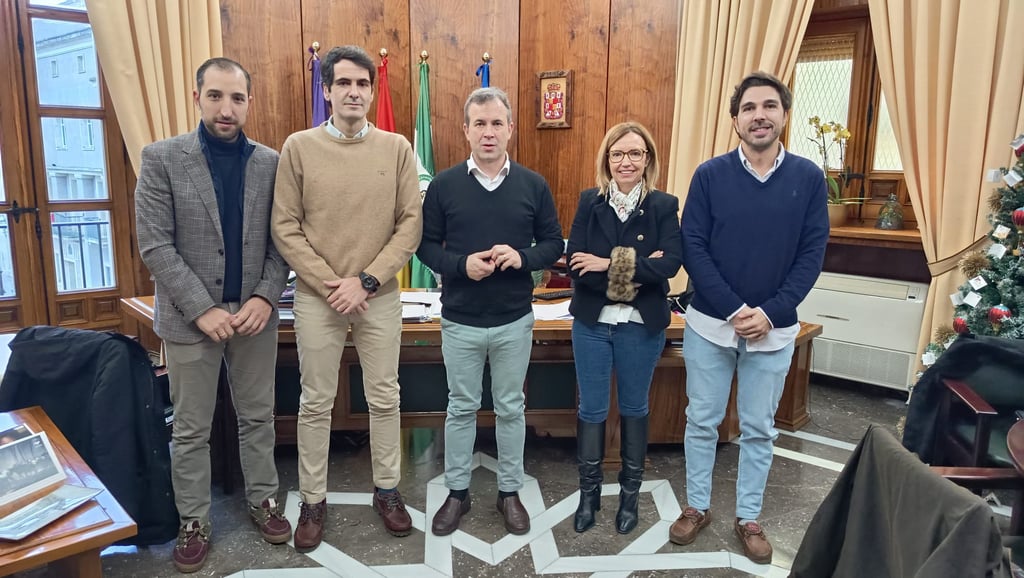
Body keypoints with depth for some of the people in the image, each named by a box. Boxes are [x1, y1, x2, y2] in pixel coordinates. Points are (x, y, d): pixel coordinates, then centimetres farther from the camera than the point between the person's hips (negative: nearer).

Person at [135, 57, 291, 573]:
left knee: (257, 417, 14)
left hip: (255, 313, 2)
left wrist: (265, 297, -11)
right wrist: (202, 309, -15)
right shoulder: (161, 158, -6)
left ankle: (263, 500, 32)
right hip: (191, 318, -2)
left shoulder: (269, 162, 2)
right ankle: (193, 522, 27)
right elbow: (154, 245, -10)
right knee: (190, 430, 10)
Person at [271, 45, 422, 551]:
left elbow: (411, 224, -4)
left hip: (380, 297, 1)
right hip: (317, 297, 0)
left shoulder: (397, 148, 0)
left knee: (384, 398, 11)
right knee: (316, 403, 10)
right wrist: (330, 284, -11)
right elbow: (285, 228, -4)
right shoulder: (298, 147, -2)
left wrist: (366, 281, -11)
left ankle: (387, 490, 29)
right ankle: (313, 500, 27)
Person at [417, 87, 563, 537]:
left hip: (514, 321, 1)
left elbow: (554, 243, 3)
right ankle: (457, 492, 31)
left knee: (511, 408, 14)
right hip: (459, 321, 0)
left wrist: (523, 257, -18)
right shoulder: (444, 185, -4)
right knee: (461, 408, 13)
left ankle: (510, 491, 32)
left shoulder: (534, 186, -2)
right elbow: (425, 245, -1)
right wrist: (461, 265, -19)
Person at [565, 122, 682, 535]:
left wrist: (610, 264, -21)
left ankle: (630, 492, 33)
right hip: (592, 324, 1)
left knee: (634, 408, 15)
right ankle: (589, 491, 29)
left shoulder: (664, 206, -4)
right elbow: (576, 263, -11)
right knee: (591, 409, 10)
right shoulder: (590, 202, -1)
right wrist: (633, 271, -20)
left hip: (642, 327, -1)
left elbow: (671, 264, -18)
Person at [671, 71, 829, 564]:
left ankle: (748, 518, 30)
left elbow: (812, 254, -3)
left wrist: (771, 312, -14)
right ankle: (697, 507, 30)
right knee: (702, 421, 11)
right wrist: (733, 309, -16)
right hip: (710, 324, 0)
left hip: (774, 330, 1)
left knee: (759, 429, 13)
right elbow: (692, 248, -8)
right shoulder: (710, 175, -5)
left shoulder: (808, 178, -2)